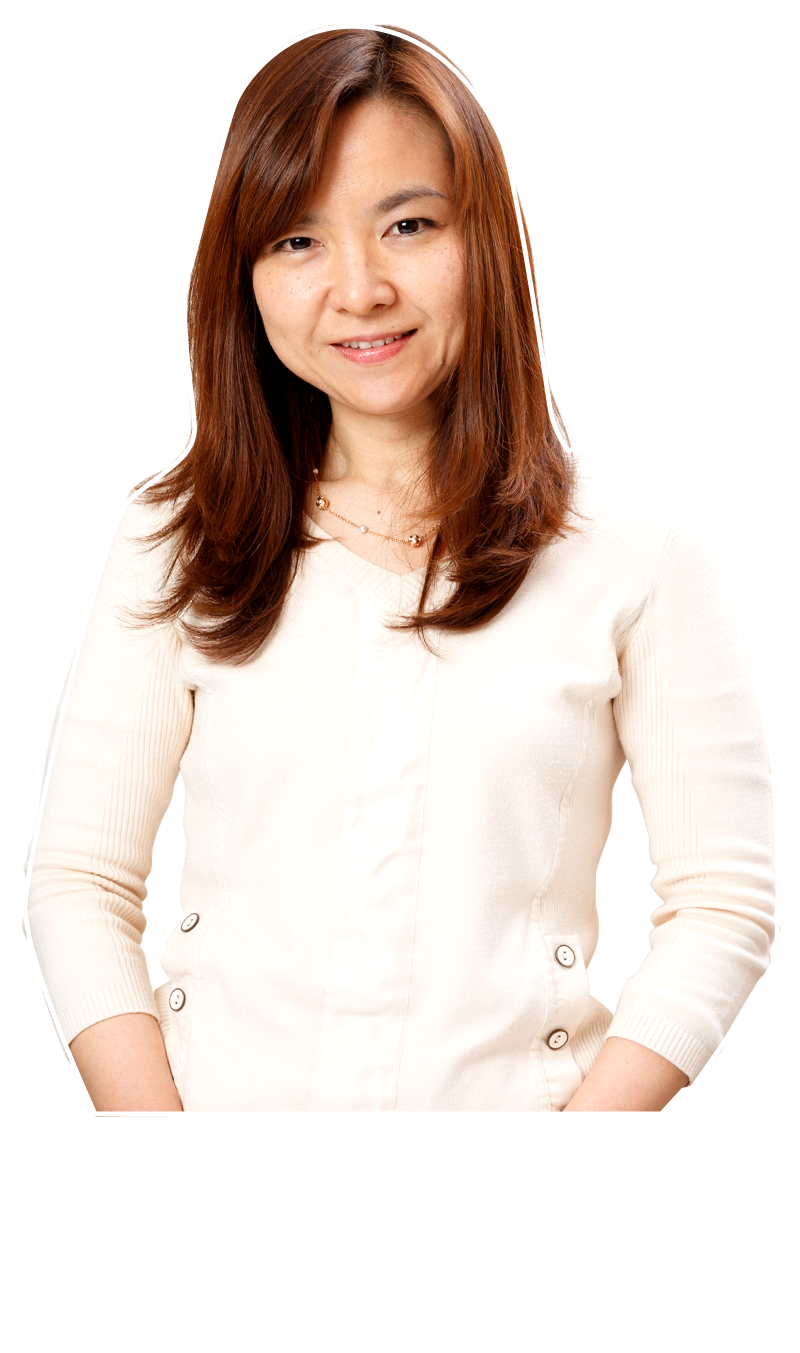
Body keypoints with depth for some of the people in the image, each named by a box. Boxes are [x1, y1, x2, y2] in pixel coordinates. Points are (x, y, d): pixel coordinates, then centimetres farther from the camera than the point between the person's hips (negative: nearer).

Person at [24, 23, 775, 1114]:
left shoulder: (647, 515, -7)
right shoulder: (178, 539, -2)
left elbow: (724, 901, -7)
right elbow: (79, 880, -2)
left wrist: (591, 1118, -17)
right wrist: (151, 1113, -14)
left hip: (510, 1092, -1)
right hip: (217, 1092, 1)